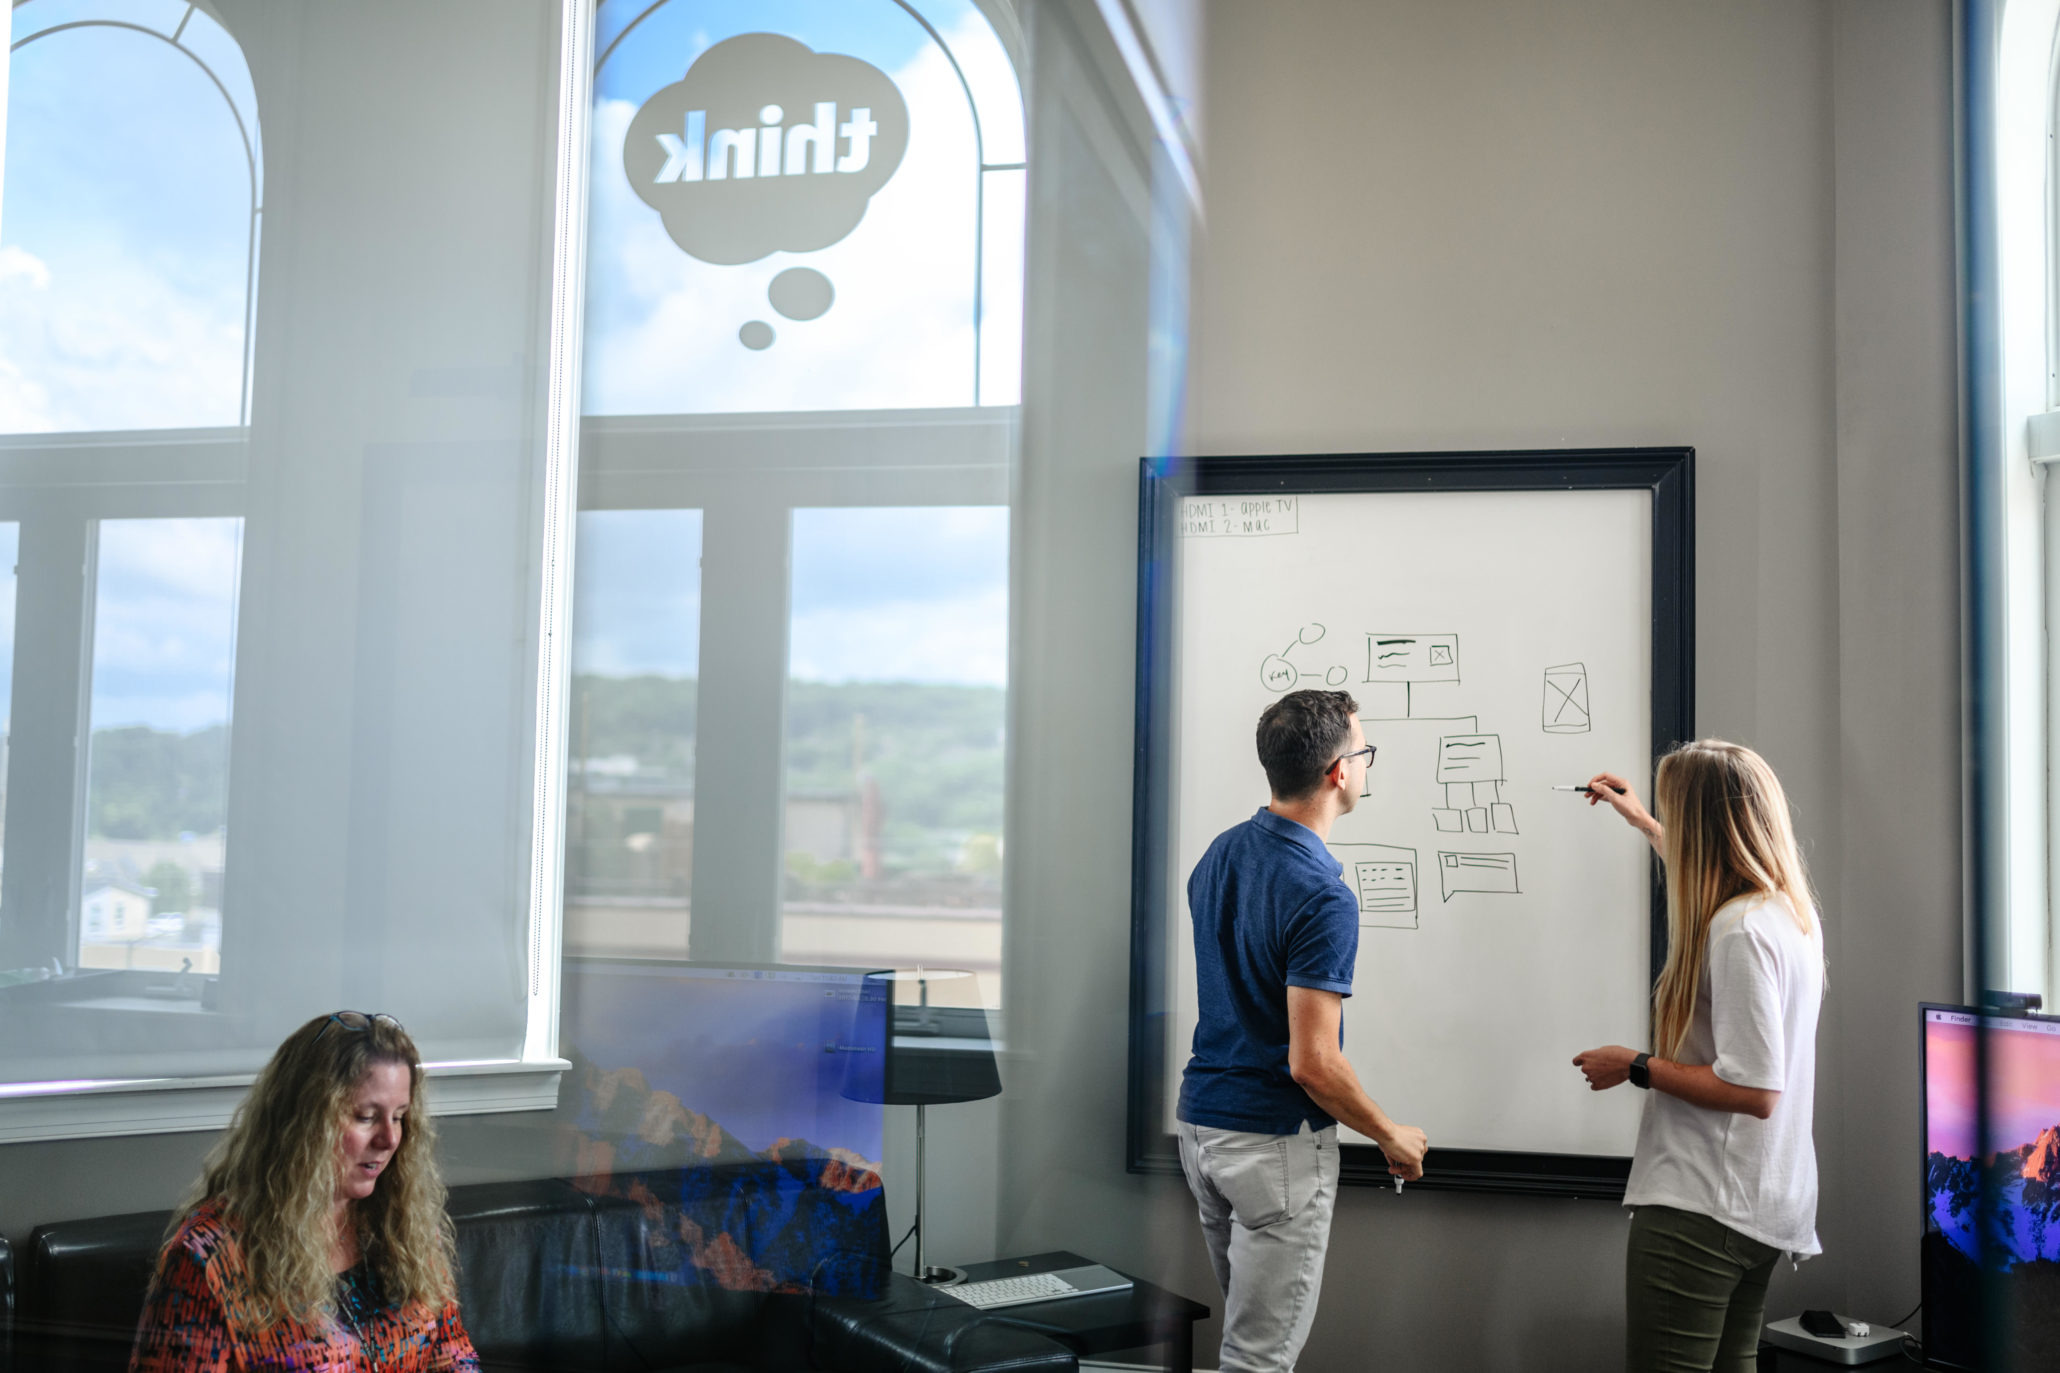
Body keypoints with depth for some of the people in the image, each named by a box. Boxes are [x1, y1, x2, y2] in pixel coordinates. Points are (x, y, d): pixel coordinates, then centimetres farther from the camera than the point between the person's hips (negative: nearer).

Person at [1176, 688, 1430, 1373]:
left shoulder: (1220, 854, 4)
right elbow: (1313, 1062, -24)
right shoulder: (1323, 898, -22)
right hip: (1276, 1143, -8)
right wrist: (1391, 1135, -7)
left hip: (1201, 1119, 8)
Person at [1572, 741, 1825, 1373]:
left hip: (1700, 1209, -10)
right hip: (1762, 1209, 10)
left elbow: (1754, 1091, -23)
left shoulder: (1740, 932, -20)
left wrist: (1636, 1068, -13)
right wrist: (1640, 822, 46)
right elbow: (1702, 870, 35)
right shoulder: (1792, 911, 10)